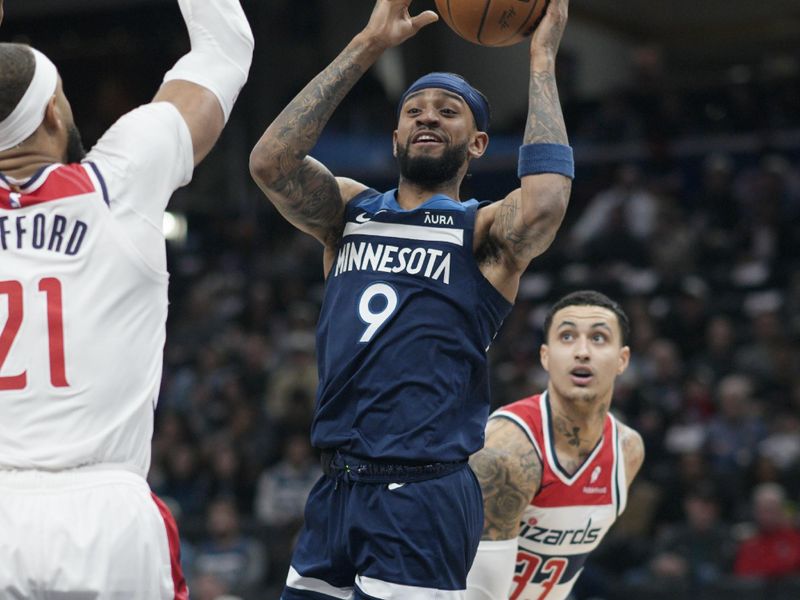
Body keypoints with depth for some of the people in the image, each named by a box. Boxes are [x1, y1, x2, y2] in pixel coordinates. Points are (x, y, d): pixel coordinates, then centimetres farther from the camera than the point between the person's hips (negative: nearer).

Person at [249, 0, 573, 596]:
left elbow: (544, 205, -22)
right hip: (335, 490, 5)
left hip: (424, 496, -5)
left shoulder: (485, 233, 2)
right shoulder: (350, 211, 14)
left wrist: (542, 60, -11)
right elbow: (270, 160, -5)